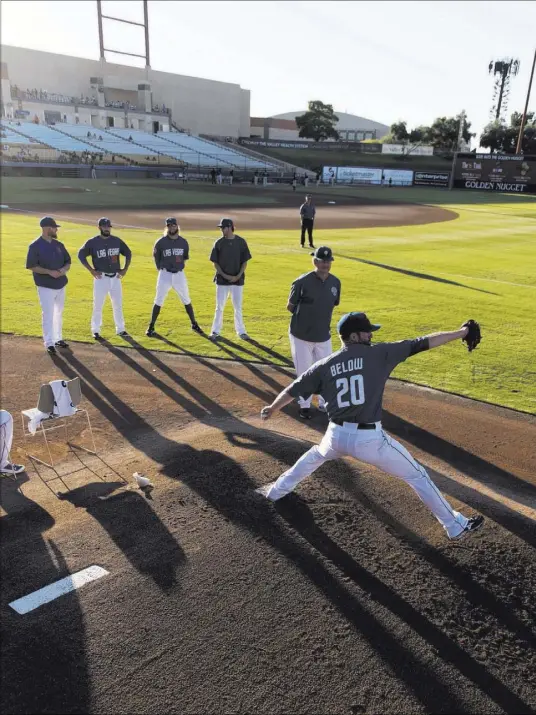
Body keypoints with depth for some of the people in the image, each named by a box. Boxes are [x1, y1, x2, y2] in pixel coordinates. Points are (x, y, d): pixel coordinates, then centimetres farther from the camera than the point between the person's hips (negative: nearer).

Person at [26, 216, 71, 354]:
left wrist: (64, 269, -11)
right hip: (46, 287, -6)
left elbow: (68, 262, 11)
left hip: (61, 285, 6)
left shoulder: (59, 245, 7)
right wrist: (49, 272, -23)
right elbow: (32, 266, -12)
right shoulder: (35, 246, -11)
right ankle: (49, 343, 1)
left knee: (59, 314, 16)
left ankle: (58, 339, 28)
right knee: (48, 315, -5)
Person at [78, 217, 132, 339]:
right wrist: (91, 270, -9)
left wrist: (125, 269, 5)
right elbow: (81, 255, -3)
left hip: (115, 277, 3)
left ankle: (120, 329, 22)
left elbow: (128, 253, 14)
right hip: (101, 278, -3)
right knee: (98, 305, 1)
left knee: (118, 305, 10)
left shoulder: (117, 241, 4)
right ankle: (95, 330, 12)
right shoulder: (92, 242, -6)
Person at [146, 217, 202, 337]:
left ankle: (194, 324, 22)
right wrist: (160, 268, 9)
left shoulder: (183, 242, 2)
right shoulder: (161, 242, -6)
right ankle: (151, 327, 8)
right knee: (158, 301, -1)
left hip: (179, 275, 2)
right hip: (165, 274, -2)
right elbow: (156, 256, 8)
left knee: (186, 300, 10)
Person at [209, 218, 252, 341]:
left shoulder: (241, 242, -2)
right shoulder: (219, 243, -2)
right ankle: (215, 331, 15)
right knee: (219, 307, 5)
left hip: (238, 280, 0)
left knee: (238, 307, 8)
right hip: (222, 280, 0)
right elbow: (215, 262, 0)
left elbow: (245, 261, 1)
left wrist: (238, 276, -11)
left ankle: (240, 331, 19)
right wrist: (225, 275, -12)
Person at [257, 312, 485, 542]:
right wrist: (461, 333, 7)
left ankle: (276, 491, 50)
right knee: (417, 475, 15)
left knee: (315, 455, 38)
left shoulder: (324, 365, 4)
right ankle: (456, 526, 25)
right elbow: (423, 343, -2)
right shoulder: (379, 353, -4)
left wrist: (272, 408, 30)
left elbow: (293, 391, 11)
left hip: (337, 436, 4)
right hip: (370, 439, -3)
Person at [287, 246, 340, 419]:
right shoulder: (302, 282, -17)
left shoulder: (335, 282, -3)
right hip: (300, 336, -4)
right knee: (304, 373, 7)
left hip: (323, 336, 4)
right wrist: (304, 316, 2)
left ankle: (324, 403, 33)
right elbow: (290, 306, -5)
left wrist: (320, 317, 4)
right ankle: (304, 406, 26)